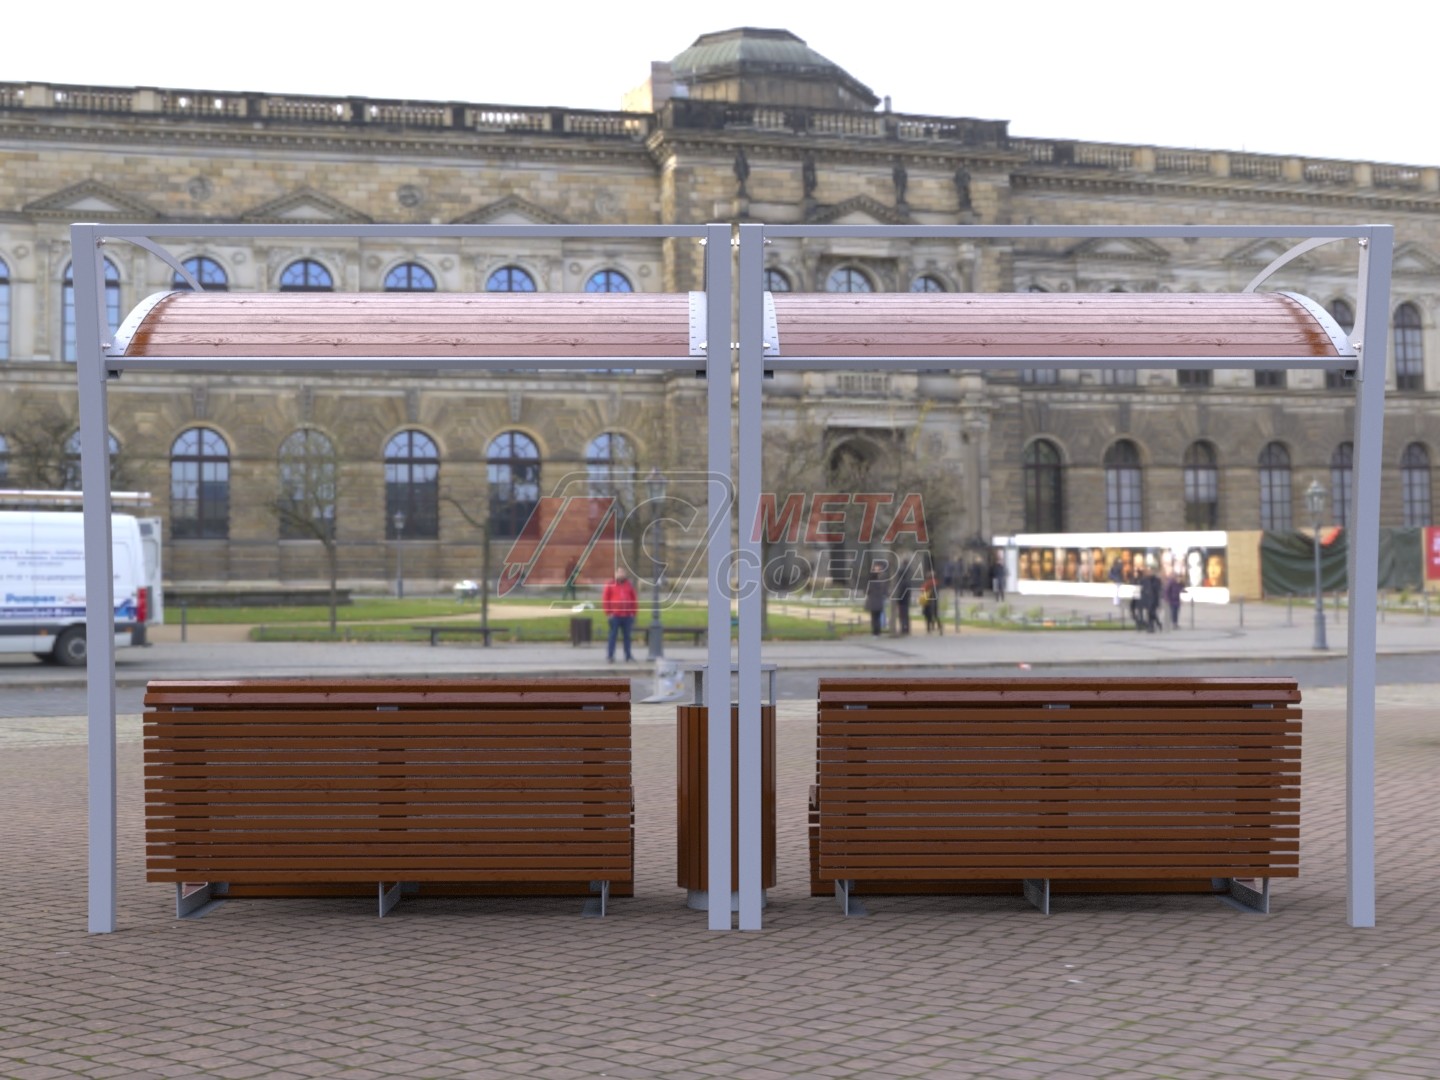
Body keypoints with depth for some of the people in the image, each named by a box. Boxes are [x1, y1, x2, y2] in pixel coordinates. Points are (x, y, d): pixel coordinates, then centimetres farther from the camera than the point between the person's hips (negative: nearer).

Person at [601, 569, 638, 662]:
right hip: (615, 616, -3)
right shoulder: (611, 586, 0)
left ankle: (628, 655, 14)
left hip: (627, 616, 3)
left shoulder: (629, 586, 9)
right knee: (613, 636, -3)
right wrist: (608, 613, -6)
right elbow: (605, 600, -1)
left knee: (627, 636, 8)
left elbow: (635, 600, 13)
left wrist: (633, 613, 8)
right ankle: (610, 655, 0)